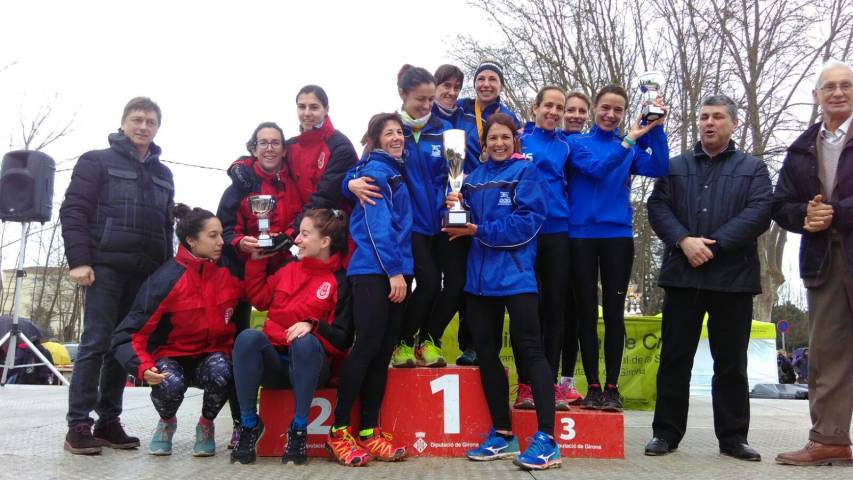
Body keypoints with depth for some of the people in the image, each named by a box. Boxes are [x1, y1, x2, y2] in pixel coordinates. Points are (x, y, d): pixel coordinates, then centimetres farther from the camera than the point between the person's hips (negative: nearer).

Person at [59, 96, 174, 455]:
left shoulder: (163, 174, 21)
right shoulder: (97, 161, 5)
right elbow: (73, 211, -3)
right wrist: (79, 260, -13)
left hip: (145, 273, 5)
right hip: (106, 265, -5)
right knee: (96, 342, -8)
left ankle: (108, 421, 12)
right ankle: (78, 424, -3)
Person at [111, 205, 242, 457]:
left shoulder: (231, 270, -8)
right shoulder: (166, 279, -18)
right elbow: (128, 334, -19)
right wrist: (143, 367, -34)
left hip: (213, 354, 2)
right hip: (172, 356, -1)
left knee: (219, 371, -33)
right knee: (170, 384, -34)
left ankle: (206, 425, 0)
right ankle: (167, 422, 5)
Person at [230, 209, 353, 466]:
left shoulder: (341, 282, -1)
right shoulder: (290, 269, 15)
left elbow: (343, 339, -5)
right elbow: (259, 299, 18)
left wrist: (313, 326, -22)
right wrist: (256, 260, 12)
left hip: (309, 365, -4)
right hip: (273, 362, 4)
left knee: (306, 342, -37)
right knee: (248, 336, -28)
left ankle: (298, 430, -25)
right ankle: (249, 425, -18)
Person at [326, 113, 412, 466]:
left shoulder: (396, 171, 20)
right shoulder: (375, 169, -4)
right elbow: (377, 225, -13)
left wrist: (401, 270, 9)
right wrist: (393, 271, -17)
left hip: (395, 271, 8)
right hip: (373, 271, -8)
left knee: (383, 350, 6)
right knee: (367, 346, -10)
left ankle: (368, 431, 11)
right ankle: (339, 430, -1)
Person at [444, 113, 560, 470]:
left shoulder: (524, 172, -1)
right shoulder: (474, 177, 15)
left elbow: (528, 221, -13)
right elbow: (466, 221, 13)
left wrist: (480, 231, -16)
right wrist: (456, 208, -8)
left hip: (515, 273, -6)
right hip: (480, 274, 7)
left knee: (529, 349, -7)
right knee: (486, 353, 8)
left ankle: (546, 440, -4)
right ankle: (503, 434, 19)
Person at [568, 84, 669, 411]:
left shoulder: (631, 148, 10)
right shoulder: (577, 143, 5)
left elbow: (658, 169, -7)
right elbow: (595, 168, -13)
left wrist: (657, 130, -16)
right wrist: (629, 141, -19)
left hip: (617, 236, 1)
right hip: (582, 235, -1)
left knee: (614, 312, 3)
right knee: (586, 312, 2)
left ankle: (612, 387, 10)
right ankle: (593, 387, 11)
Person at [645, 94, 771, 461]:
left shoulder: (753, 168, 11)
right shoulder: (675, 167, 17)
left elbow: (759, 212, -3)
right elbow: (657, 207, 4)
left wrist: (714, 245, -13)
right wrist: (684, 241, -13)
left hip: (733, 276, -1)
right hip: (682, 274, 1)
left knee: (731, 361, 6)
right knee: (674, 357, 4)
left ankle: (733, 436, 16)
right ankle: (666, 432, 12)